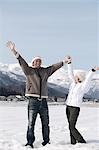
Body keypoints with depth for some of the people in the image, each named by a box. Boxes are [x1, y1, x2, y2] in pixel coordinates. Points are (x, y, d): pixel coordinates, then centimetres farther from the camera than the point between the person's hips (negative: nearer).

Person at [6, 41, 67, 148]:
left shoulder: (45, 71, 14)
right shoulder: (29, 70, 2)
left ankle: (46, 141, 22)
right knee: (31, 123, -4)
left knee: (45, 123, 10)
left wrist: (64, 61, 30)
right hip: (33, 100, -4)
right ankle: (30, 142, 1)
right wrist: (14, 51, -24)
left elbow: (54, 67, 25)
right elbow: (22, 62, -10)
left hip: (43, 101, 4)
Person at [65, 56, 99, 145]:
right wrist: (69, 62, 10)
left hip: (75, 108, -8)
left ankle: (82, 142, -4)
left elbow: (88, 79, -26)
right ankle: (73, 143, 12)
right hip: (68, 107, 8)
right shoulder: (74, 83, 8)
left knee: (72, 127, -11)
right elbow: (70, 74, 13)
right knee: (71, 127, 8)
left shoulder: (83, 86, -10)